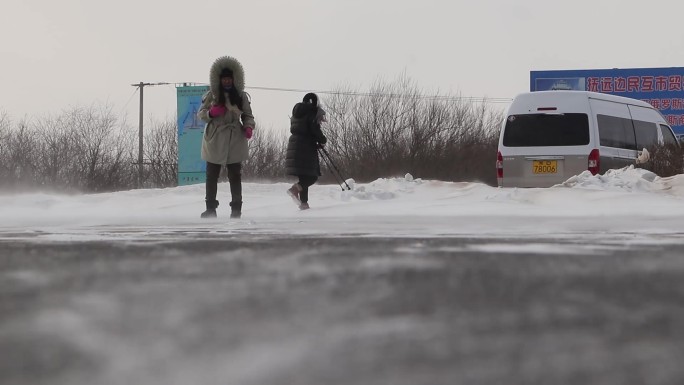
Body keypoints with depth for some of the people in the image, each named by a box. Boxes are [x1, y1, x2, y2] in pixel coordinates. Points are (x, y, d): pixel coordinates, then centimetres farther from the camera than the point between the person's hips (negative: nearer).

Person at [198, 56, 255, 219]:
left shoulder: (241, 96, 4)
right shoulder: (212, 95, 2)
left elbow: (247, 115, 11)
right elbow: (200, 113, 6)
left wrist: (248, 127, -10)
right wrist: (211, 113, -15)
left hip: (235, 142, 0)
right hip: (215, 141, 0)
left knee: (235, 175, 0)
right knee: (212, 175, 4)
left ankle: (236, 208, 5)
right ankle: (210, 208, 12)